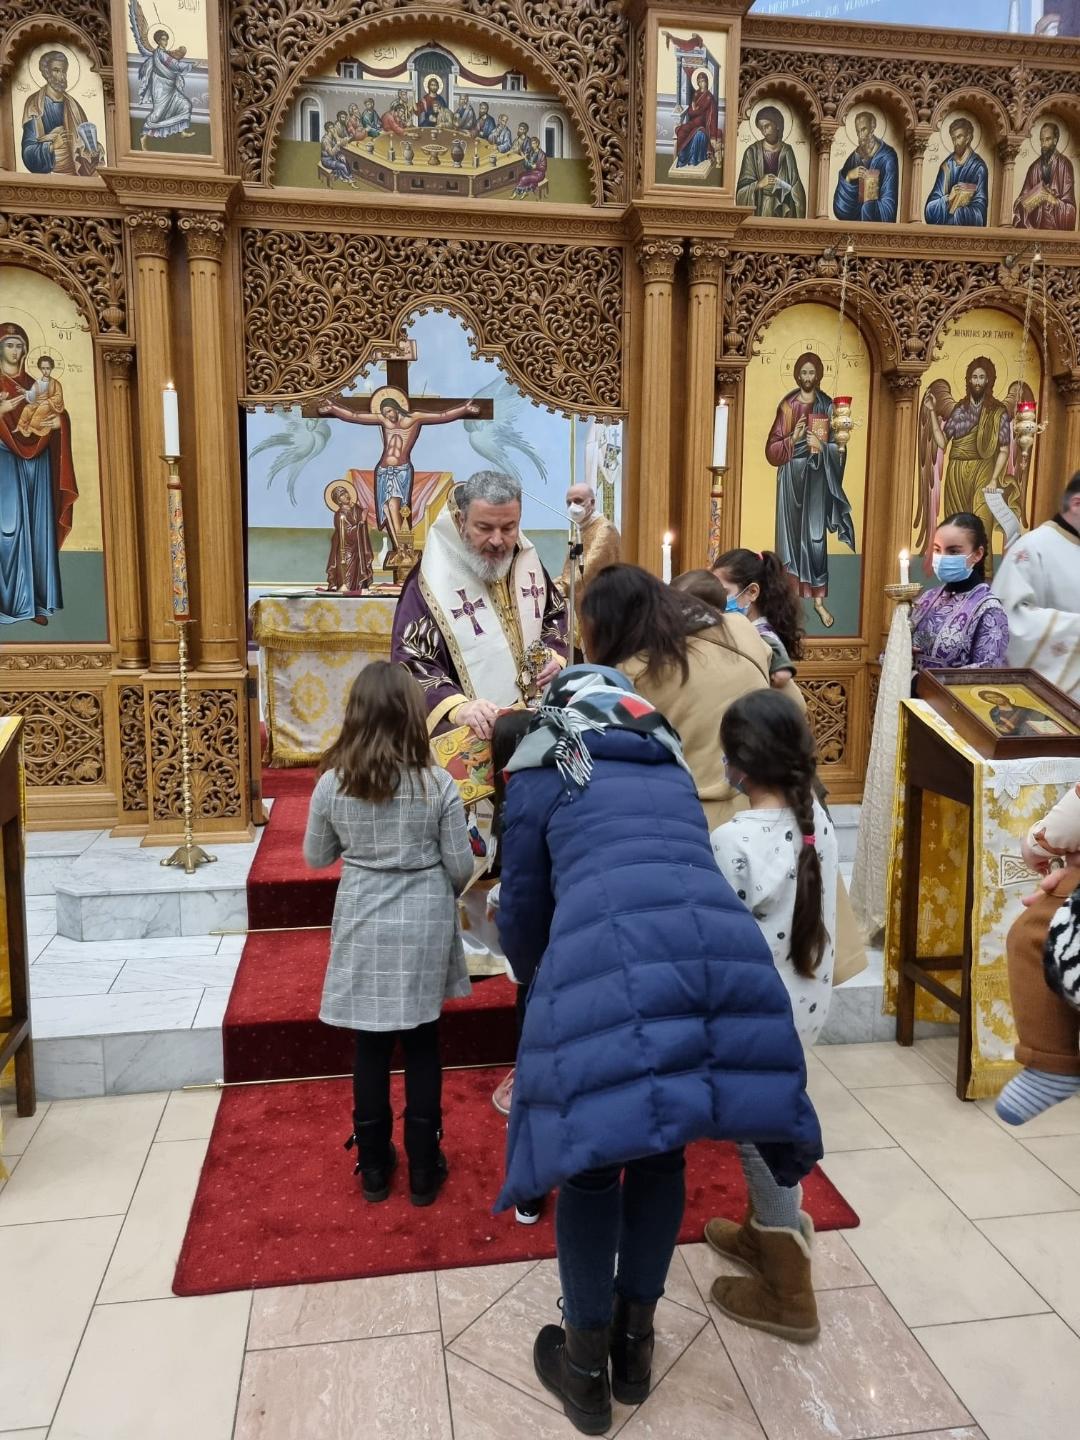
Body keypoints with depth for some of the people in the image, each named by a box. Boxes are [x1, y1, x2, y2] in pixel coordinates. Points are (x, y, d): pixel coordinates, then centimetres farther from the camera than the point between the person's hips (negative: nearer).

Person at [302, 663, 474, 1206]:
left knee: (371, 1048, 14)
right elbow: (461, 868, -6)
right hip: (423, 927, -1)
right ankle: (423, 1170, 23)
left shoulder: (332, 784, -8)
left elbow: (316, 858, 5)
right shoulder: (437, 784, -12)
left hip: (364, 928, 1)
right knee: (422, 1048, 12)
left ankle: (374, 1168, 28)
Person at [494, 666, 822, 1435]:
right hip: (731, 959, 4)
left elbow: (523, 912, 21)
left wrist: (539, 977, 42)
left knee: (594, 1159, 17)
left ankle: (587, 1367, 32)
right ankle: (635, 1343, 40)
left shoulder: (542, 774, 20)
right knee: (660, 1153, 24)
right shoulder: (673, 770, 31)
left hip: (608, 974, -4)